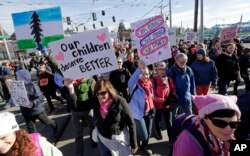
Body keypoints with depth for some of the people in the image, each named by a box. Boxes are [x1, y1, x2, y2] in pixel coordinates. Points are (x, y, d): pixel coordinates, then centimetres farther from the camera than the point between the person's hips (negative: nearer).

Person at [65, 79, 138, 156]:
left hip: (118, 140, -4)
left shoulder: (119, 102, -25)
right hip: (102, 138, 4)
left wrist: (134, 145, -13)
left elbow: (131, 123, -19)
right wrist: (71, 88, -30)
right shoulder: (95, 101, -12)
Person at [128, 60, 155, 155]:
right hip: (138, 113, -5)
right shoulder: (135, 85, -18)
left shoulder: (149, 83, -1)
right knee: (143, 135, 0)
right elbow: (130, 81, -43)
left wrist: (152, 108, 14)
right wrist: (139, 68, -54)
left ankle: (145, 146, 46)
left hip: (149, 112, 5)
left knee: (148, 132, 16)